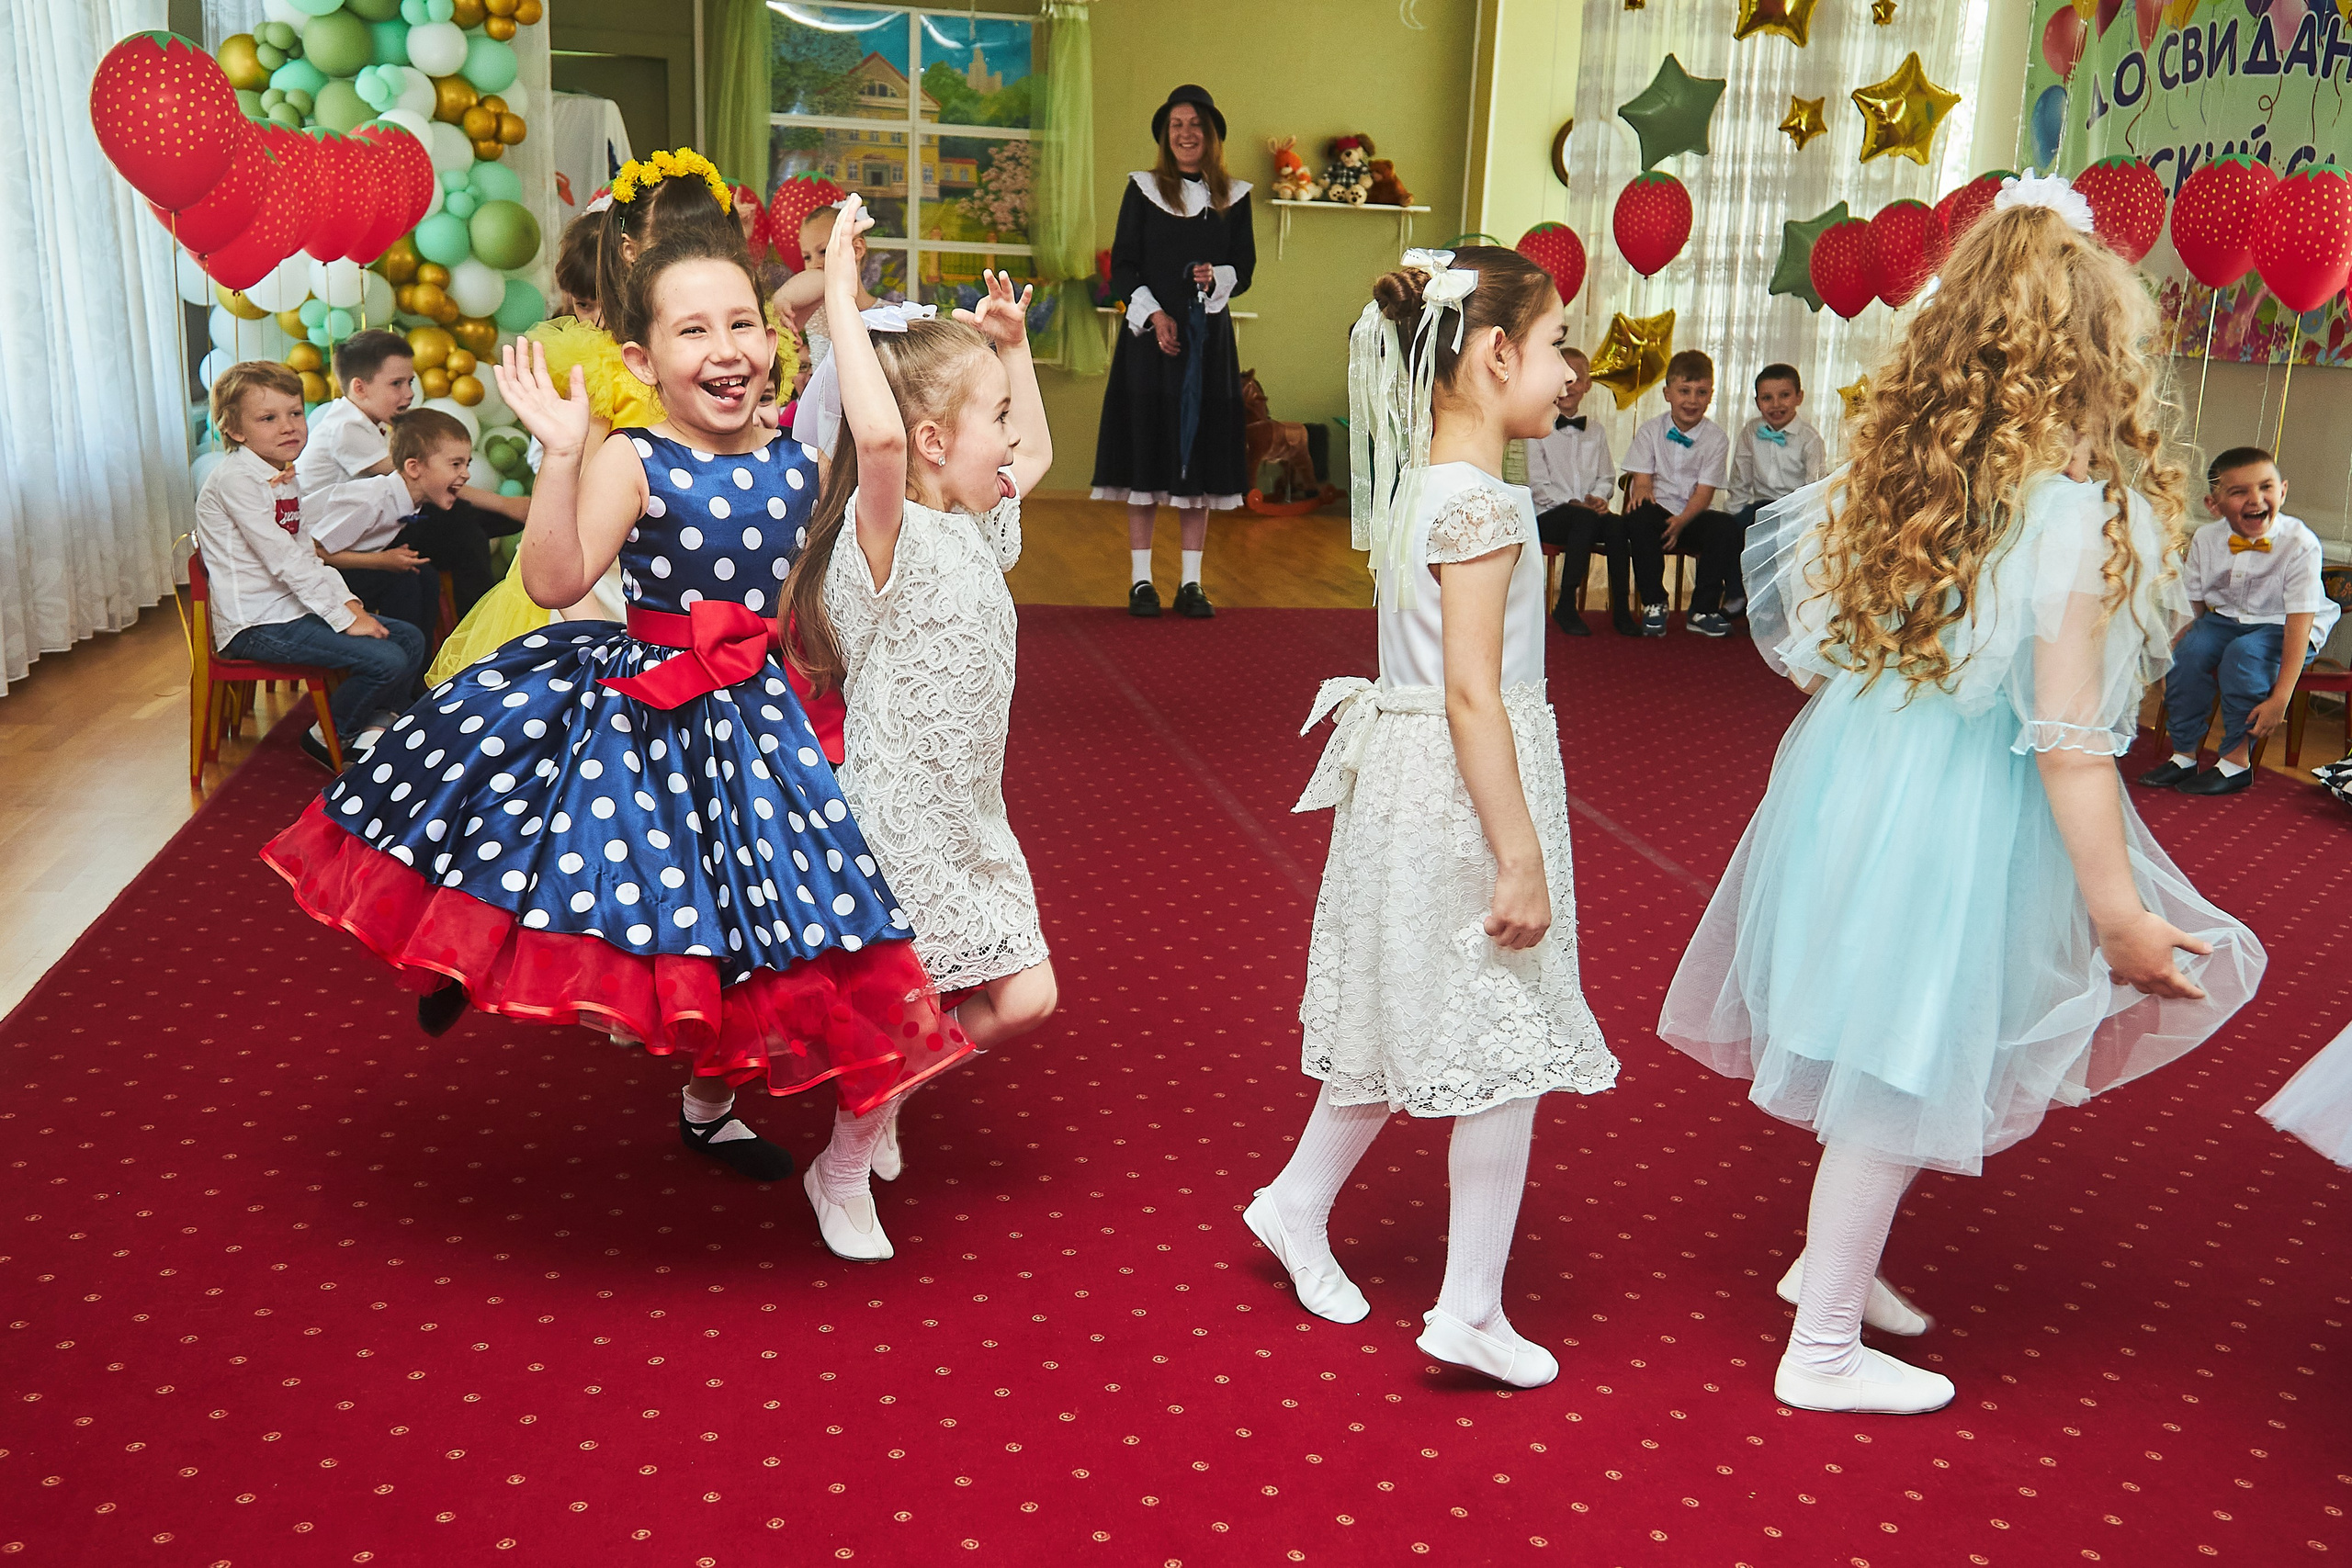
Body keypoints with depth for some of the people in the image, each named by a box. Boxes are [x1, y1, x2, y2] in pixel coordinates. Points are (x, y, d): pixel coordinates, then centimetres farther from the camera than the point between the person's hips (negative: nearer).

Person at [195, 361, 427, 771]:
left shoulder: (288, 478, 13)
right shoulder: (235, 478, -16)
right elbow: (284, 559, -20)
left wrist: (345, 599, -1)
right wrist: (343, 617, -20)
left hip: (296, 607, 9)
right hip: (256, 625, -9)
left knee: (410, 640, 6)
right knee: (386, 660, -20)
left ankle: (360, 722, 22)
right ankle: (329, 738, 3)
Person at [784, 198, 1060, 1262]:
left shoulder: (978, 529, 5)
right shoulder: (887, 537, -21)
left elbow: (1036, 455, 24)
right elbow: (877, 436, -42)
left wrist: (1012, 346, 15)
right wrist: (840, 297, -35)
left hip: (967, 818, 8)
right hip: (896, 819, -8)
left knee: (1024, 998, 11)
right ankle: (844, 1174, 30)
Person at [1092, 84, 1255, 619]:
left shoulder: (1234, 198, 9)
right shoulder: (1143, 189, 4)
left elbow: (1245, 269, 8)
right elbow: (1122, 265, 1)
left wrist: (1217, 278, -14)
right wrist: (1154, 313, -13)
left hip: (1209, 339, 2)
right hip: (1150, 335, -2)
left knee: (1201, 460, 3)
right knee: (1146, 455, -2)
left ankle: (1192, 583, 9)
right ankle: (1141, 580, 5)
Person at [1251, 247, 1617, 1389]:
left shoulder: (1411, 489, 9)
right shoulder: (1484, 504, -18)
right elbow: (1472, 693, -23)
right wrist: (1521, 857, -20)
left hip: (1405, 779, 9)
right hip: (1466, 791, -9)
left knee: (1408, 1025, 21)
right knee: (1501, 1049, 2)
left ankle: (1299, 1202, 35)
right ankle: (1470, 1308, 12)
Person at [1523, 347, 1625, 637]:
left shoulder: (1595, 431, 20)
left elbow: (1606, 477, 17)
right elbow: (1538, 484, -3)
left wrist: (1600, 497, -7)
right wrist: (1571, 503, -16)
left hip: (1589, 513, 4)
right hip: (1548, 515, -4)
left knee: (1616, 524, -31)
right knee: (1585, 519, -37)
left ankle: (1620, 609, -24)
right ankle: (1566, 607, -30)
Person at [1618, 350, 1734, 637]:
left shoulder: (1715, 437, 2)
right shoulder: (1650, 431, 4)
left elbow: (1704, 493, -5)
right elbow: (1642, 479, -2)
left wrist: (1681, 521, -23)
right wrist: (1641, 491, -29)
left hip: (1693, 516, 0)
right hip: (1658, 510, 0)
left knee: (1723, 525, -32)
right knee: (1639, 516, -35)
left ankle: (1703, 610, -16)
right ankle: (1653, 604, -20)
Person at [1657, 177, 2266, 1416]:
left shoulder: (1900, 465, 1)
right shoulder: (2074, 509, -17)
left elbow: (1813, 641, 8)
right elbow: (2068, 737, -18)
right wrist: (2124, 916, -12)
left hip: (1853, 760, 7)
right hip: (1961, 806, -7)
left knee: (1883, 1042, 23)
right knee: (1909, 1061, 6)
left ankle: (1834, 1259, 39)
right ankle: (1825, 1347, 20)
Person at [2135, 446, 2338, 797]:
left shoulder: (2300, 544, -22)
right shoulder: (2205, 540, -8)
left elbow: (2299, 622, -24)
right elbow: (2193, 604, 5)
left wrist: (2280, 698, -29)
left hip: (2281, 627, -4)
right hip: (2226, 619, 4)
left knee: (2244, 653, -34)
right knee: (2188, 650, -25)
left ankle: (2236, 761, -20)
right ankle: (2183, 755, -11)